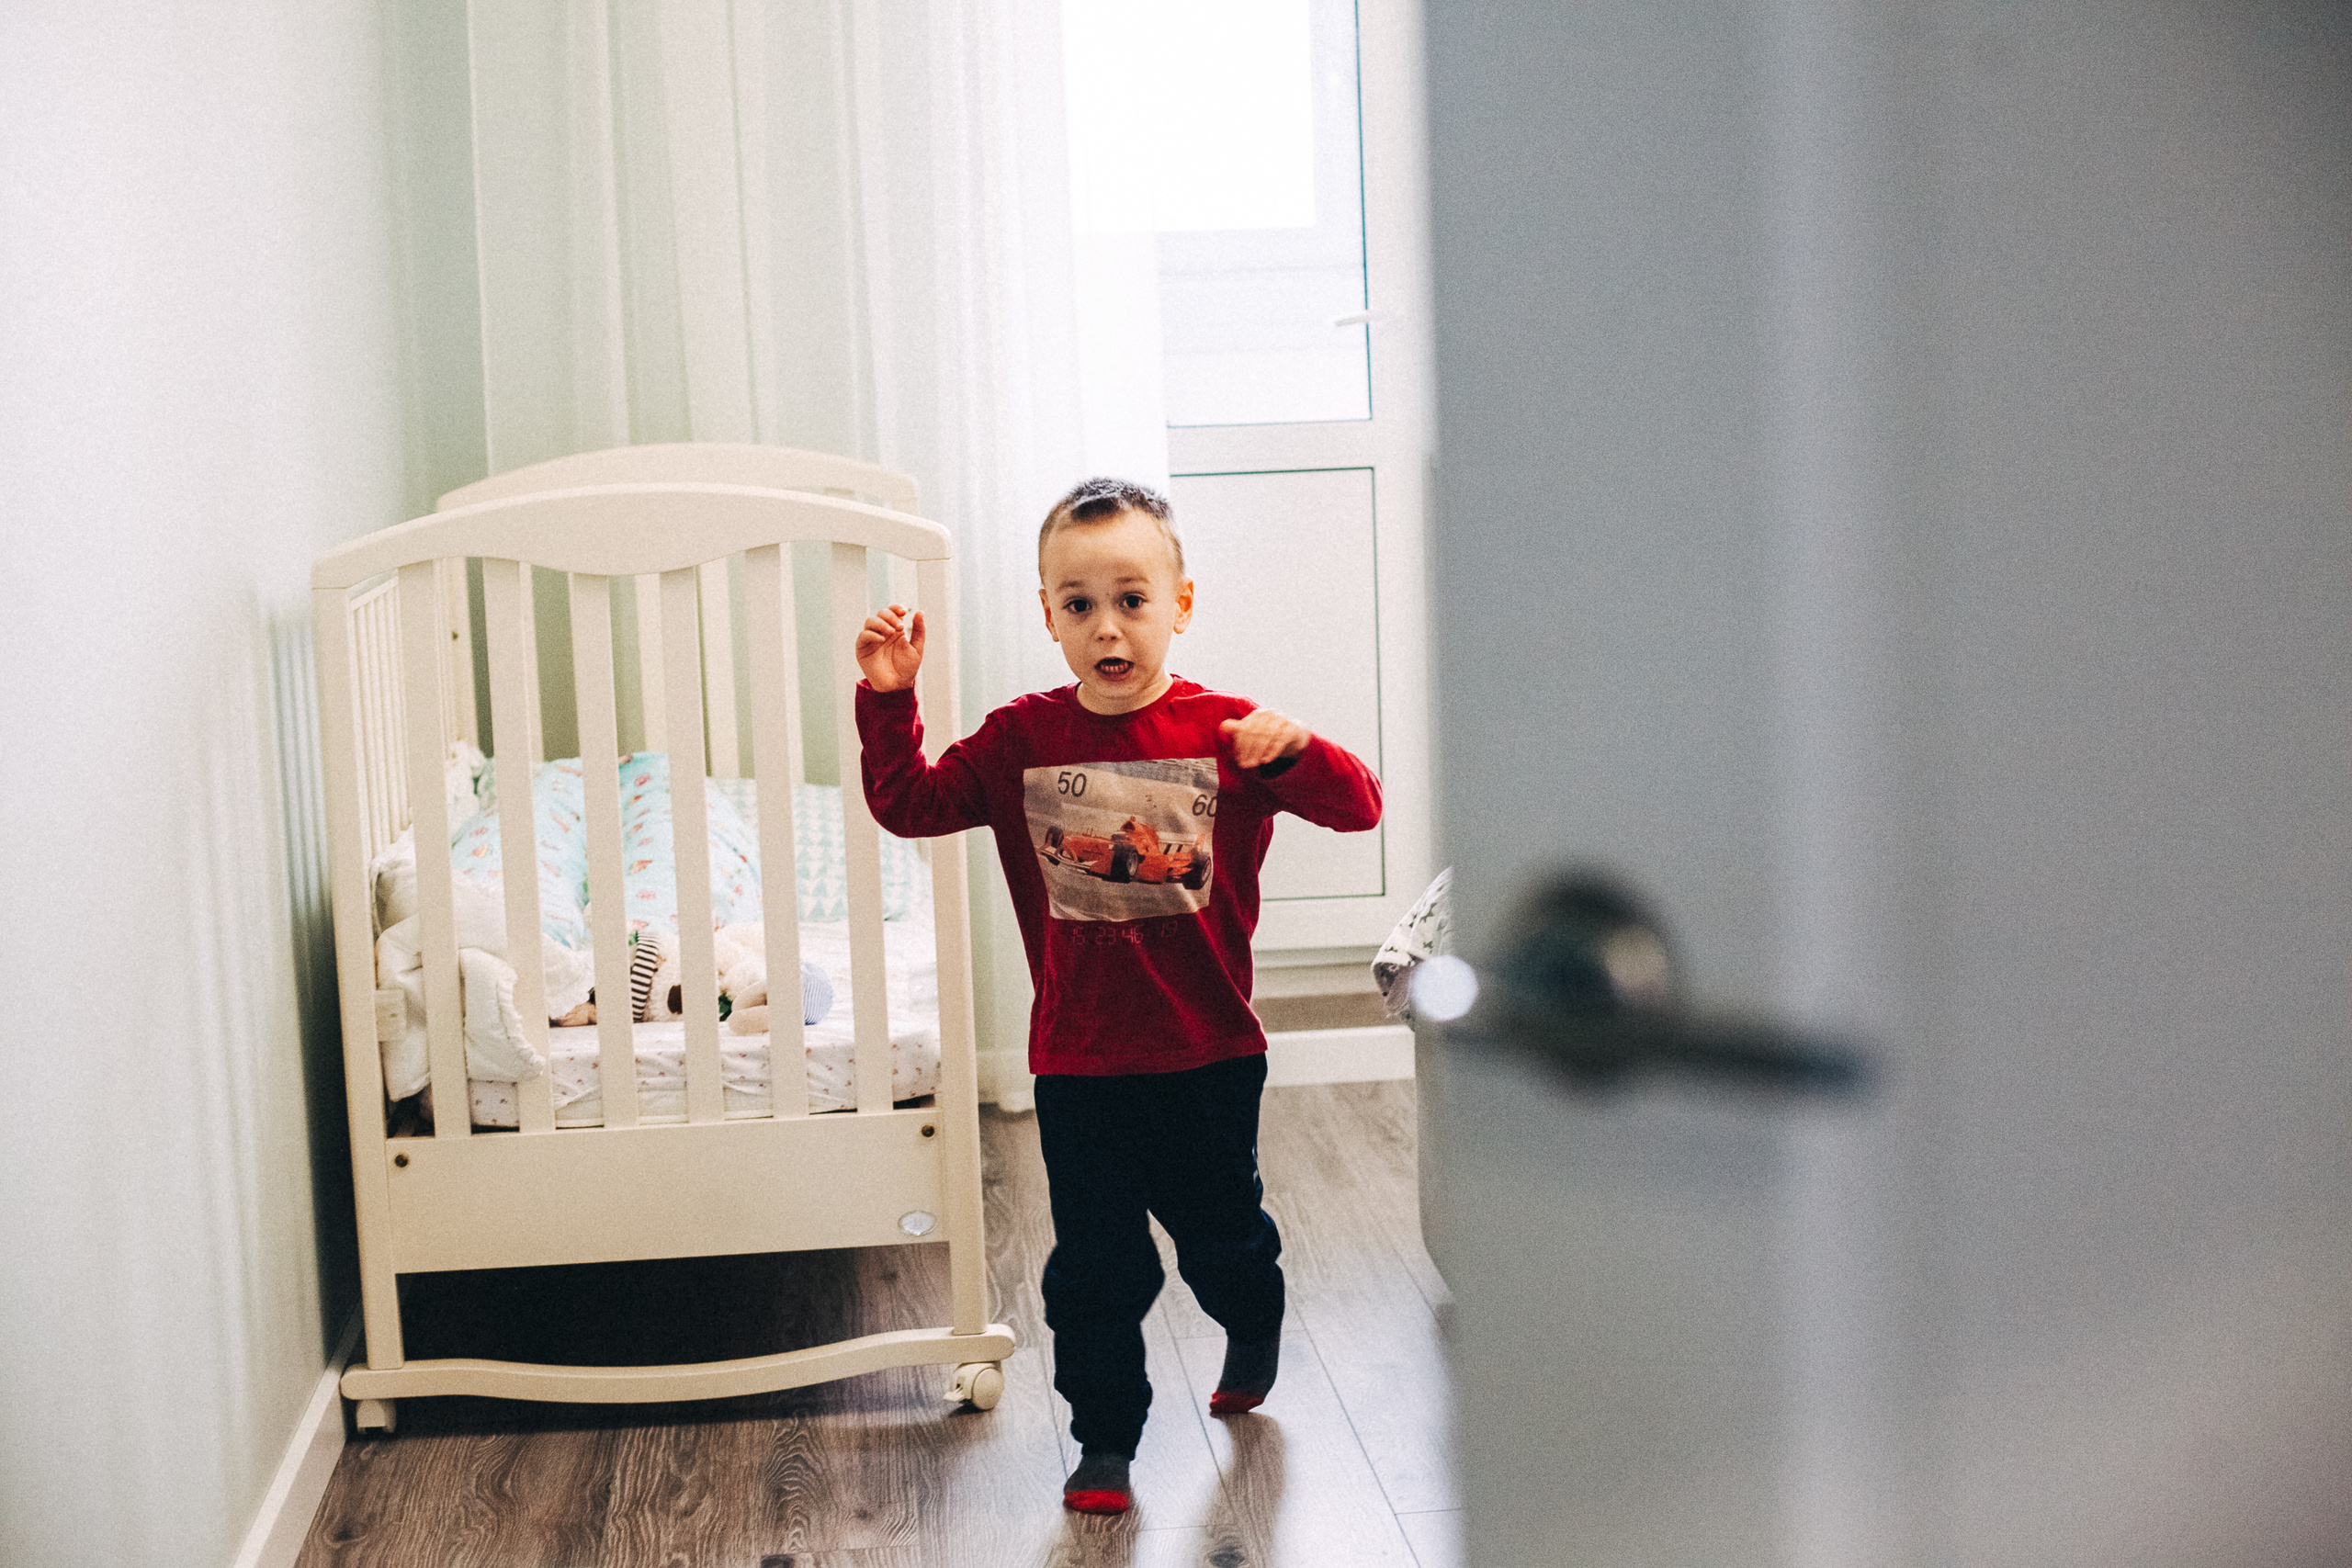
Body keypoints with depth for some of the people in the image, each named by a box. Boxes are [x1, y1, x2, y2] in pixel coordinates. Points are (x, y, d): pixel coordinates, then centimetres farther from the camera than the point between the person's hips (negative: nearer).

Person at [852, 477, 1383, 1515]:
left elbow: (1359, 807, -13)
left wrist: (1295, 751, -33)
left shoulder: (1225, 734, -9)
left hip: (1208, 1052, 0)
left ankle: (1254, 1333, 52)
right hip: (1079, 1059, 0)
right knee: (1094, 1264, 5)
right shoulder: (1023, 740, -2)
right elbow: (909, 804, -1)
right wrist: (888, 698, -14)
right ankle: (1105, 1439, 22)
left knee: (1222, 1230, 20)